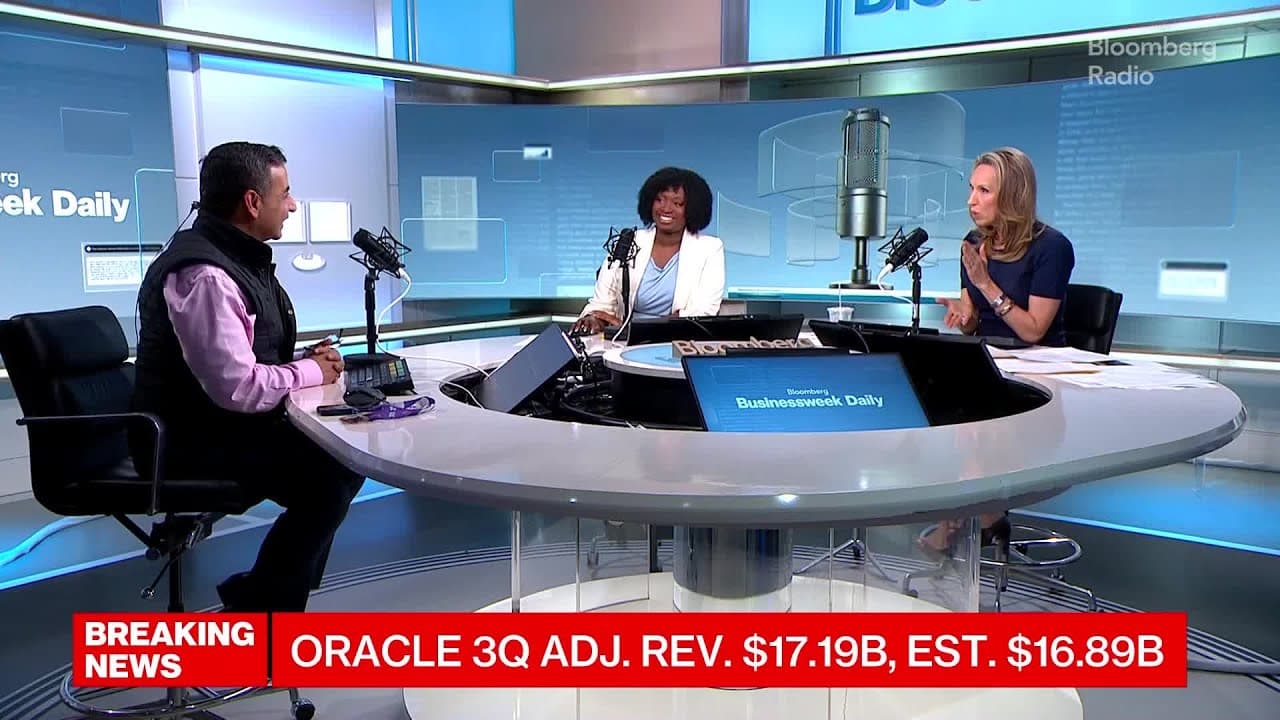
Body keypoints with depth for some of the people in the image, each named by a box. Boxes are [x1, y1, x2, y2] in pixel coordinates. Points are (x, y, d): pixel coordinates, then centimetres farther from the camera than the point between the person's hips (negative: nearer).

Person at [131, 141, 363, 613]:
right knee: (327, 482, -17)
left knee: (342, 458, 8)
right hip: (195, 441, -10)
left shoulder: (239, 257, 7)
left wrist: (305, 360, 0)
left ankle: (267, 591, 20)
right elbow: (239, 388, -32)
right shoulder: (204, 275, -25)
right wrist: (312, 371, -15)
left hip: (224, 424, 10)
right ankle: (259, 607, 3)